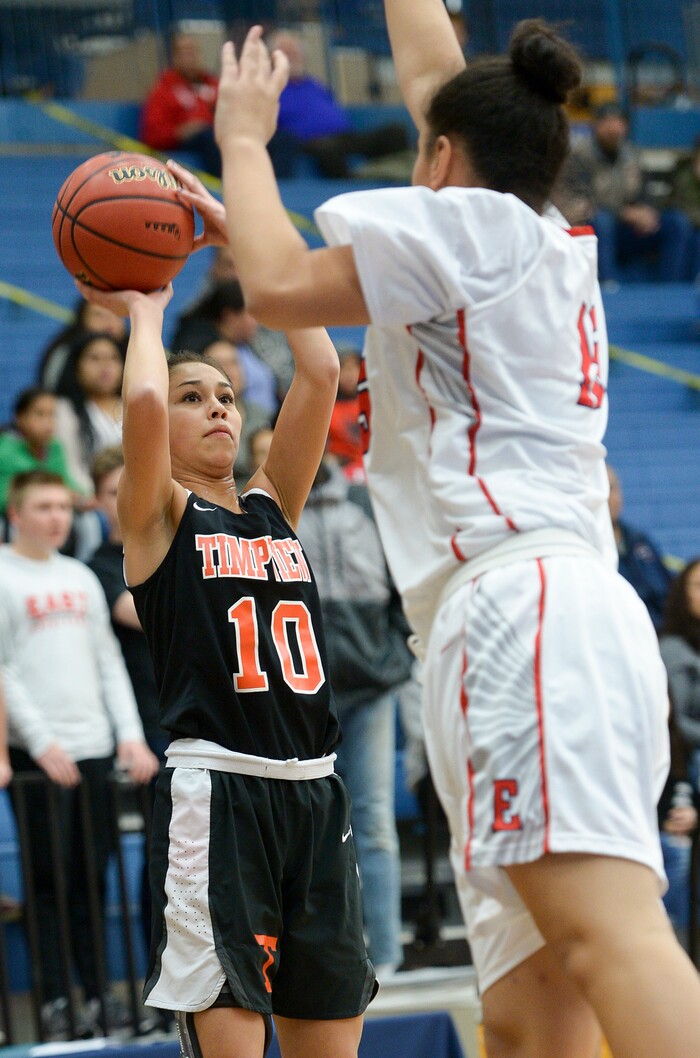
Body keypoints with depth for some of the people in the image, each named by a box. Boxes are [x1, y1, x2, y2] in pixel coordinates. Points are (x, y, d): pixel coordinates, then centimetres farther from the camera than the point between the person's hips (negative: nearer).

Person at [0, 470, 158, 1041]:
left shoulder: (80, 577, 16)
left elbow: (109, 661, 16)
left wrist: (130, 733, 6)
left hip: (95, 745, 5)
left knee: (92, 875, 7)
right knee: (49, 878, -3)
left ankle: (97, 992, 12)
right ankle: (56, 999, 0)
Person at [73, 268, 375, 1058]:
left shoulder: (274, 503, 16)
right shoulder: (158, 514, 2)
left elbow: (321, 373, 8)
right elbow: (141, 401, -17)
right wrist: (146, 312, 2)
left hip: (313, 791, 6)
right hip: (214, 790, -6)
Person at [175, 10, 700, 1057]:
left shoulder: (470, 225, 3)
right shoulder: (557, 246, 26)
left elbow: (279, 288, 2)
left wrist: (244, 141, 18)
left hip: (519, 596, -9)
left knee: (611, 932, -27)